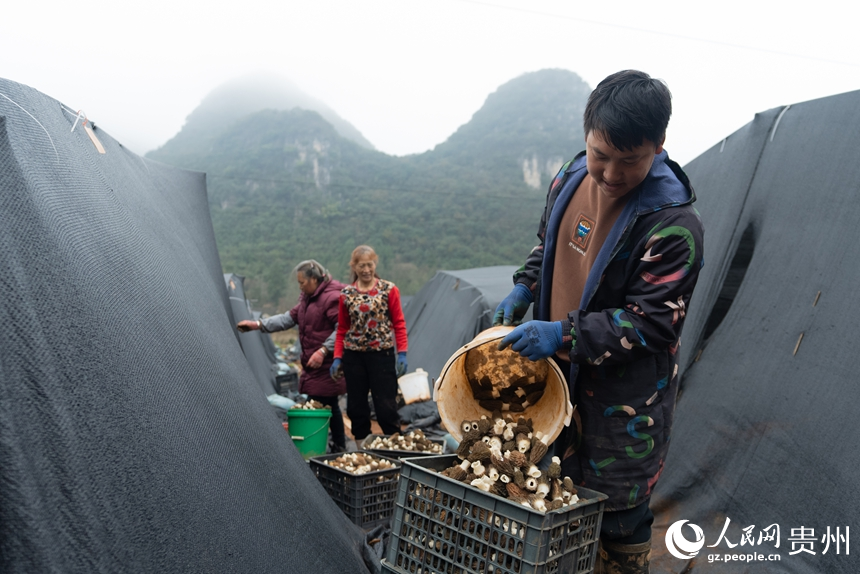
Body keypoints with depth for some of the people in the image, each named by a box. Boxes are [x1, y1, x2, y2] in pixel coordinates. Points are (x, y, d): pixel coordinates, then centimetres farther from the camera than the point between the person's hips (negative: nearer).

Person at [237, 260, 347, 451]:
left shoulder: (332, 297, -15)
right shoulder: (307, 298, 16)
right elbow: (289, 318, 19)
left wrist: (323, 351, -26)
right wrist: (258, 325, 13)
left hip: (327, 365, -9)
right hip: (312, 364, 9)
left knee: (328, 405, -4)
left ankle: (339, 447, 8)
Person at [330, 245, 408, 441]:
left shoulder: (389, 289, 0)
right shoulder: (346, 294, 6)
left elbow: (399, 324, 0)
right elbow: (342, 329, 11)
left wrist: (402, 353, -8)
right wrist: (337, 357, 3)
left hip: (382, 354, -3)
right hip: (353, 355, 3)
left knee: (386, 406, -3)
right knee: (355, 406, 8)